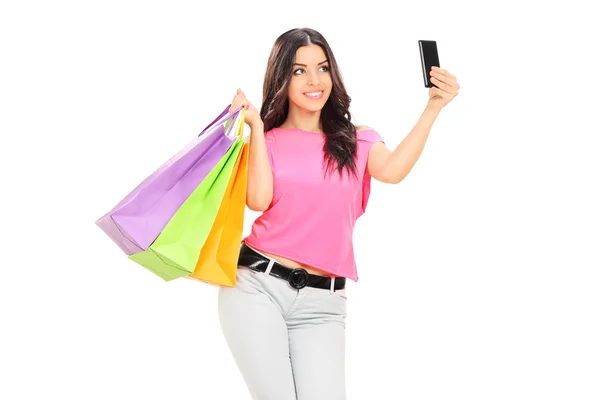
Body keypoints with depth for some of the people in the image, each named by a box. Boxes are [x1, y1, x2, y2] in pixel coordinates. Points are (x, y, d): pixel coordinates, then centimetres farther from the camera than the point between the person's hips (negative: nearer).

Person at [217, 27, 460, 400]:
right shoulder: (266, 141, 8)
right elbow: (259, 200, -9)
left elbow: (392, 171, -10)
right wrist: (256, 127, -5)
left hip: (322, 302, 1)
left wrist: (432, 109, -19)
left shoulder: (357, 140, 11)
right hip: (257, 287, -1)